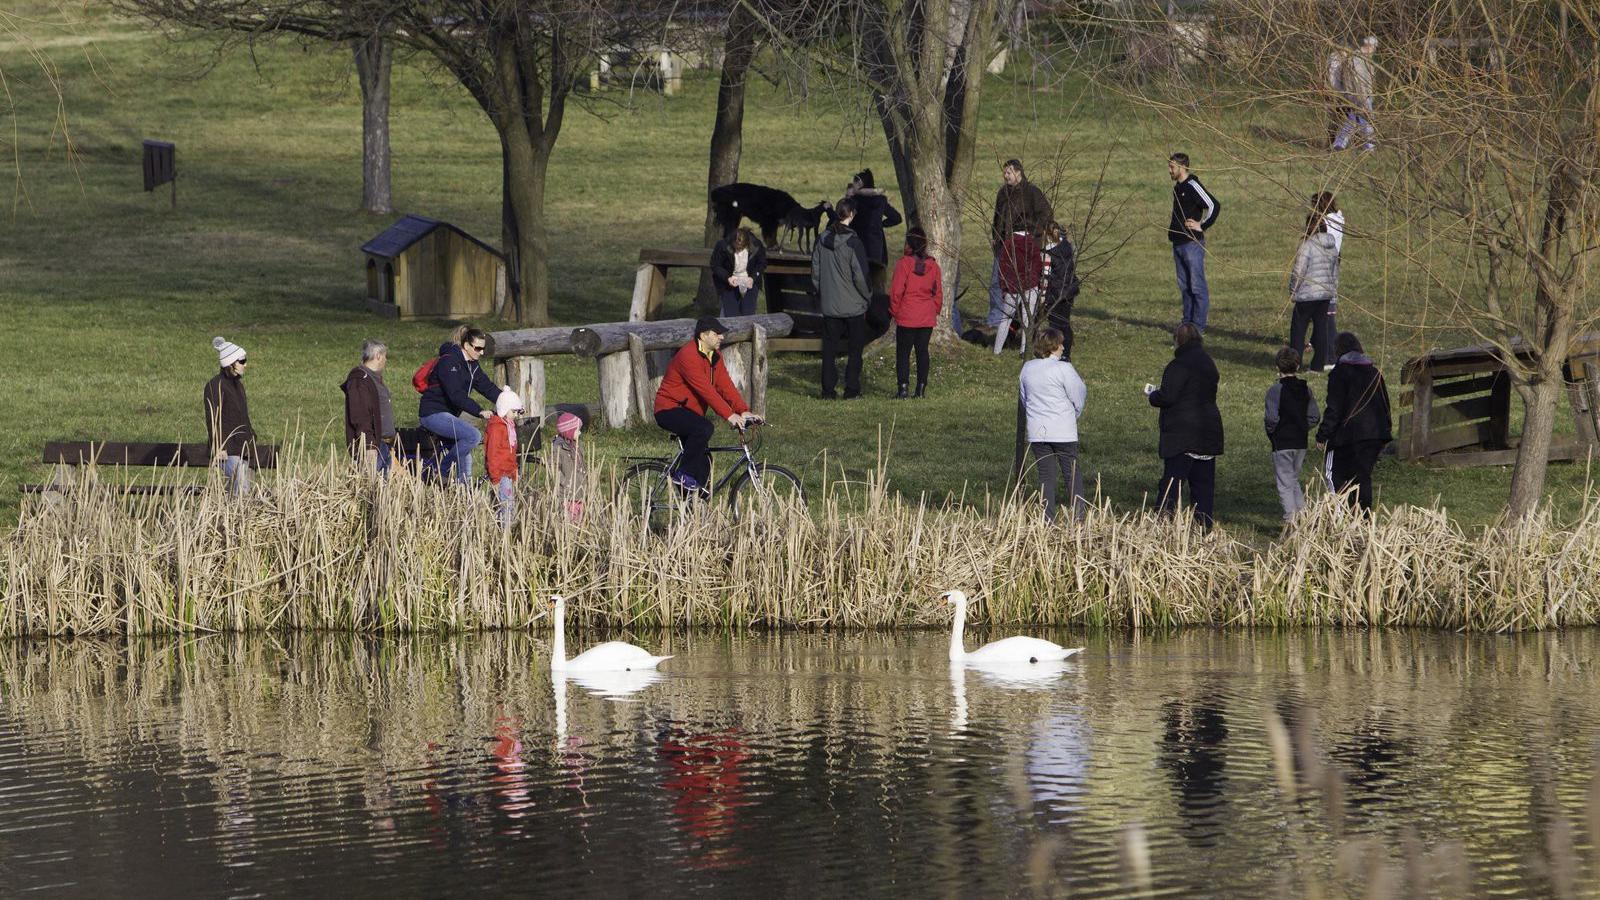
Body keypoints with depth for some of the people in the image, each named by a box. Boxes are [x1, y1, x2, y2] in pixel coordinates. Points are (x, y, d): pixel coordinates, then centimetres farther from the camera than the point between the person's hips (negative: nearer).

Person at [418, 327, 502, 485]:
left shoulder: (472, 365, 10)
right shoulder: (449, 362, -19)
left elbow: (488, 387, 9)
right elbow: (456, 395, -27)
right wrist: (479, 412, -33)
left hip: (448, 415, 10)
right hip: (433, 413, -10)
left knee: (465, 457, 5)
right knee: (473, 436, -24)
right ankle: (442, 471, -14)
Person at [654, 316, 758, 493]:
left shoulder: (715, 357, 7)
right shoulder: (688, 356, -23)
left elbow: (725, 386, -1)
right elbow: (705, 390, -30)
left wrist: (743, 411, -15)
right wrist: (729, 415, -35)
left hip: (690, 411, 9)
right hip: (669, 410, -9)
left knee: (703, 460, 3)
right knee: (704, 429, -33)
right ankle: (683, 474, -21)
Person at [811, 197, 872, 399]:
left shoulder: (822, 241, 1)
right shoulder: (852, 242, -16)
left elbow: (815, 273, 5)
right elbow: (860, 276, -16)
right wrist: (867, 296, 0)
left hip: (829, 307, 4)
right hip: (854, 307, -4)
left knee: (829, 349, 10)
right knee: (855, 349, 6)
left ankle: (828, 390, 10)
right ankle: (851, 390, 4)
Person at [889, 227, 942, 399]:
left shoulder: (904, 263, -11)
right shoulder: (933, 265, 3)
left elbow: (896, 291, -11)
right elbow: (938, 292, 9)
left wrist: (894, 310, 2)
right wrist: (935, 310, 19)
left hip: (906, 318, -4)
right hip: (927, 318, 4)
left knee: (903, 352, 2)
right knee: (922, 351, 9)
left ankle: (903, 388, -5)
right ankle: (921, 388, 8)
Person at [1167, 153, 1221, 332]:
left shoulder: (1193, 186, -14)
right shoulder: (1177, 187, 14)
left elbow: (1214, 206, -20)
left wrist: (1202, 226, -16)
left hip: (1192, 243, -10)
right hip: (1178, 243, 10)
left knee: (1197, 286, -5)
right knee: (1184, 286, 12)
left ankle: (1199, 325, -3)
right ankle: (1188, 322, 18)